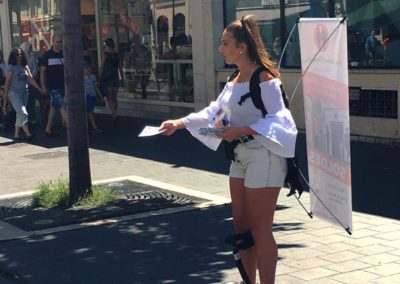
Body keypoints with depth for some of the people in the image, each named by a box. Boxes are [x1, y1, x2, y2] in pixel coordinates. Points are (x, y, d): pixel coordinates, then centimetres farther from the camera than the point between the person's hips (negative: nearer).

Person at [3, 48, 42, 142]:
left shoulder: (25, 67, 10)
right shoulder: (11, 67, -5)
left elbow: (31, 79, 8)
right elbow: (7, 81, -6)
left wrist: (40, 89, 0)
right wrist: (5, 94, -9)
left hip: (24, 93, 6)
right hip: (14, 93, -6)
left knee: (20, 115, 8)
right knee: (23, 113, -14)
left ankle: (16, 135, 15)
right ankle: (28, 134, -16)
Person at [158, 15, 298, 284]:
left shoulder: (264, 78, -17)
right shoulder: (235, 80, 12)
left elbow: (276, 119, -20)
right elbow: (214, 111, 14)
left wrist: (240, 130, -25)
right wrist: (180, 123, 8)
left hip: (263, 157, -10)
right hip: (241, 155, 10)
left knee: (260, 229, -3)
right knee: (241, 225, 15)